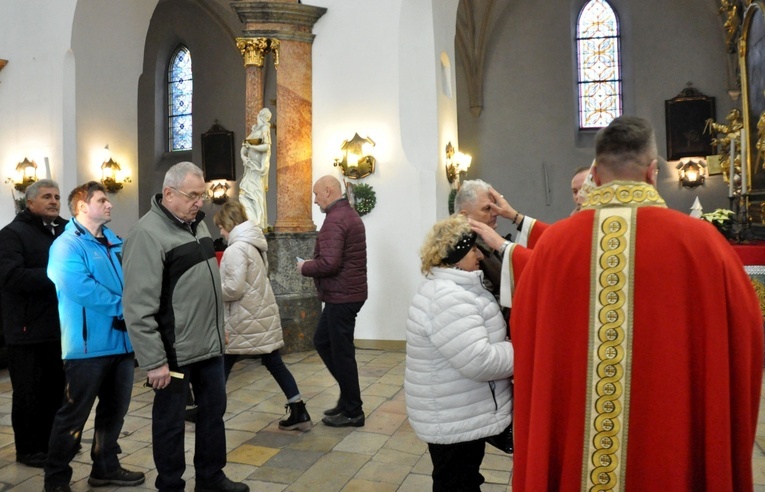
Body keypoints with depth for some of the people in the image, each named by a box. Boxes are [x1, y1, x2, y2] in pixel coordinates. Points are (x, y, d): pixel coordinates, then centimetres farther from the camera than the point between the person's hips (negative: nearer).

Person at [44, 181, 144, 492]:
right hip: (89, 344, -8)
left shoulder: (116, 243, 14)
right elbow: (80, 289, -25)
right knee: (73, 415, 4)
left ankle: (106, 467, 33)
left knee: (115, 410, 18)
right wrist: (123, 306, -19)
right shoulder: (67, 245, -11)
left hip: (122, 340, 8)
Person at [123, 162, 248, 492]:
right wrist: (154, 360, -20)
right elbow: (139, 306, -21)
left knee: (214, 411, 18)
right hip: (174, 352, -8)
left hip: (209, 345, 8)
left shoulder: (196, 224, 10)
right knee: (170, 421, 9)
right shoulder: (147, 234, -17)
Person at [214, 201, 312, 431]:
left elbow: (234, 289, -22)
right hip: (261, 314, 9)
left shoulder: (236, 249, -17)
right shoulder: (255, 244, 13)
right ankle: (299, 413, 12)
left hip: (245, 319, -9)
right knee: (275, 363, 10)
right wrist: (219, 285, 13)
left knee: (223, 366, 7)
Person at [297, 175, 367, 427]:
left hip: (341, 296, -10)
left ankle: (352, 412, 14)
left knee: (342, 352, 1)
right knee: (322, 341, 19)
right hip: (348, 291, 10)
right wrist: (313, 262, 8)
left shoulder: (334, 219, -18)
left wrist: (305, 267, -9)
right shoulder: (349, 214, 15)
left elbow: (329, 263, -27)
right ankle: (349, 396, 26)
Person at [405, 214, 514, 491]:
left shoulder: (445, 288, 9)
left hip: (458, 414, 10)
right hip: (456, 421, -10)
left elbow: (474, 343, 17)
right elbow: (479, 361, -30)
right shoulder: (448, 299, -26)